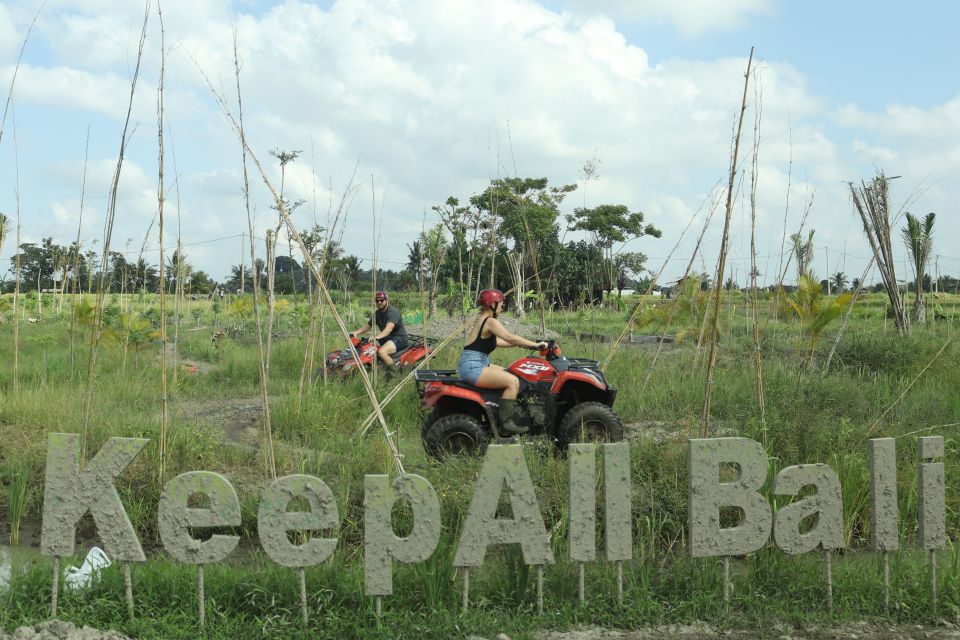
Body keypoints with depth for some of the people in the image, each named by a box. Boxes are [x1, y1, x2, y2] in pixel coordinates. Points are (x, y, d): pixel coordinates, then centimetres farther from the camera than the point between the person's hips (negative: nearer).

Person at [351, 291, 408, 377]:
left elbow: (389, 328, -34)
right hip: (386, 338, 9)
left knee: (381, 352, -34)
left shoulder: (393, 312, -18)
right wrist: (356, 332, -5)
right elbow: (368, 326, 13)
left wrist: (377, 337, -50)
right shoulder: (378, 313, 11)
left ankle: (395, 372, -16)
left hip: (399, 338, -9)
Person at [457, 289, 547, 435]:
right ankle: (506, 421, -19)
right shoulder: (490, 321, -12)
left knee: (508, 373, 21)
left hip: (474, 365, 11)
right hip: (473, 367, -11)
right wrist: (536, 344, -18)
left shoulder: (481, 320, 19)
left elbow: (496, 341, 25)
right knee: (513, 381, -19)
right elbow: (510, 338, -23)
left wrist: (520, 344, 19)